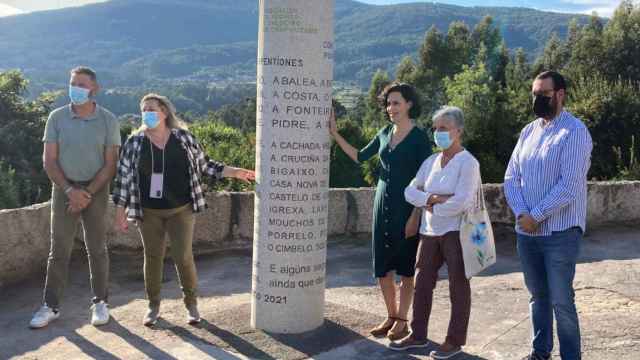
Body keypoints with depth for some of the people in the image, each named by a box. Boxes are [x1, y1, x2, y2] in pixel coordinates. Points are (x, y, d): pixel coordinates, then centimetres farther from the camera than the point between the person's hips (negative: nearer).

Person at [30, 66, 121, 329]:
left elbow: (110, 164, -5)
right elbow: (49, 160, -2)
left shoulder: (108, 120, -4)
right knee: (59, 249, 4)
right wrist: (69, 190, -14)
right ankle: (51, 306, 13)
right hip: (64, 188, 1)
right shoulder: (57, 118, -1)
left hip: (96, 189, -1)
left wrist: (88, 194, -13)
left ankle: (100, 302, 18)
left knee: (97, 248, 6)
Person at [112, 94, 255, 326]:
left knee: (183, 257, -1)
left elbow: (204, 165, 7)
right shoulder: (135, 142, -2)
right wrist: (120, 214, -3)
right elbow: (123, 177, -1)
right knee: (152, 258, 9)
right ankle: (153, 307, 26)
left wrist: (234, 172, -1)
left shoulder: (184, 138, -2)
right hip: (149, 213, 1)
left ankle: (191, 305, 18)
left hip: (181, 210, -1)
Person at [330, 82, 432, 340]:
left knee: (405, 267, 5)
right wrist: (335, 134, 12)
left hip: (406, 206, -5)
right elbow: (360, 157, 17)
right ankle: (391, 316, 25)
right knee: (382, 266, 9)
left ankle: (402, 320, 18)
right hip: (383, 203, 6)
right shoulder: (385, 133, 9)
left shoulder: (419, 138, -7)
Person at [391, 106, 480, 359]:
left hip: (456, 232, -7)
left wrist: (432, 207, -9)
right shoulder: (431, 161, 10)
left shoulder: (467, 162, -11)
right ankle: (418, 335, 23)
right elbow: (410, 191, 5)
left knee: (458, 287, 5)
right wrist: (432, 199, -13)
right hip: (430, 232, 7)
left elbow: (461, 202, -21)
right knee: (422, 283, 10)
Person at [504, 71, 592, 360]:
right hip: (526, 232, 6)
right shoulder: (528, 132, 11)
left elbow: (569, 186, -18)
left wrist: (536, 216, -14)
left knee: (561, 300, -1)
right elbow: (511, 177, 7)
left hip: (560, 233, -6)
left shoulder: (574, 132, -9)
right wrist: (521, 213, -9)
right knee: (537, 296, 17)